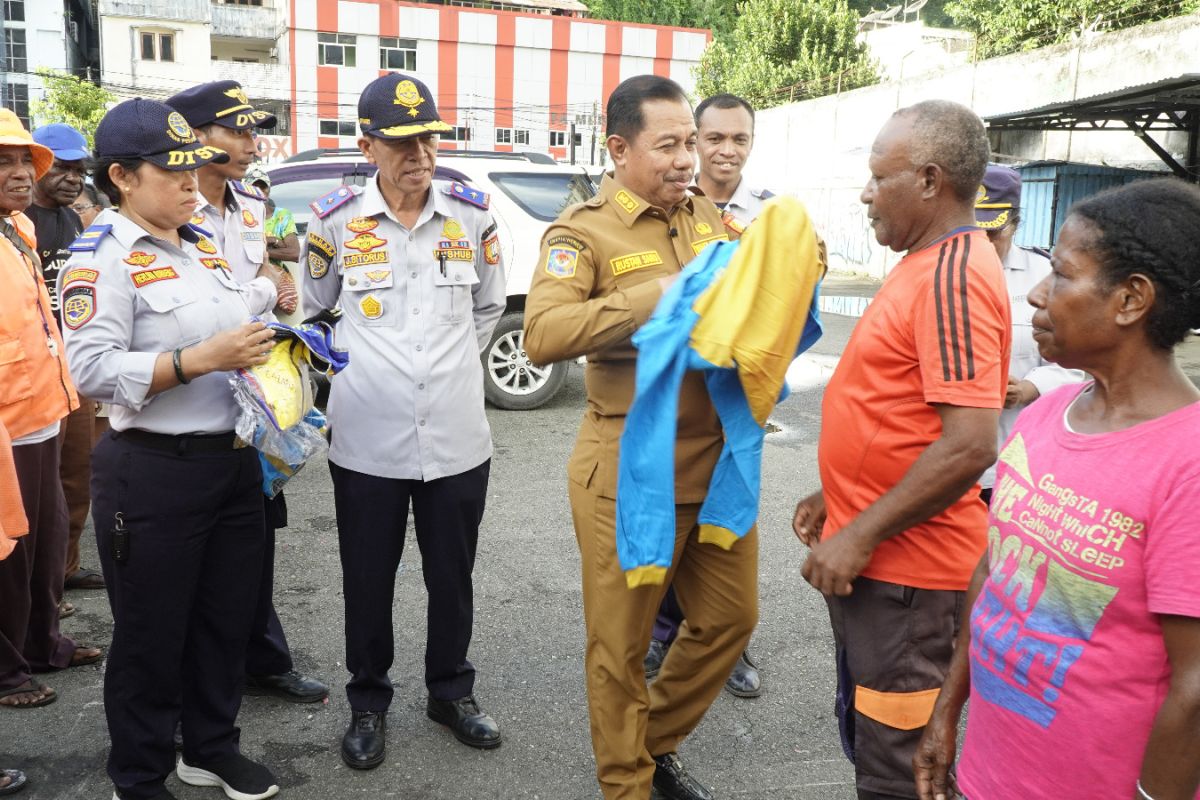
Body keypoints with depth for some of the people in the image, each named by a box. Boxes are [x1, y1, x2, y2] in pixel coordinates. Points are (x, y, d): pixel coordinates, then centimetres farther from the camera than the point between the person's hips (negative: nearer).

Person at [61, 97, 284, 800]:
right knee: (153, 635, 9)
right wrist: (203, 358, -27)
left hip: (233, 459, 7)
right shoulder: (103, 256, -11)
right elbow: (94, 369, -21)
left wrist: (273, 343, 6)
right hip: (154, 474, -7)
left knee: (228, 615, 18)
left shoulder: (205, 246, 12)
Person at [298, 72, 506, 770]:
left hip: (458, 439, 1)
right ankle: (369, 702, 33)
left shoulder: (472, 214, 1)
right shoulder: (338, 219, -3)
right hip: (367, 441, -1)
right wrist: (353, 368, 7)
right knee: (369, 580, 12)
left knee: (453, 576, 15)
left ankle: (452, 691, 36)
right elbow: (312, 309, 12)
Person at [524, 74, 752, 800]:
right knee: (622, 642, 9)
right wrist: (656, 297, -26)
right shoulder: (583, 231, -9)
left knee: (731, 616, 18)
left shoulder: (710, 218, 10)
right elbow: (543, 334, -23)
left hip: (717, 459, 7)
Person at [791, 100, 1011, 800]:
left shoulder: (955, 276, -21)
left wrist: (860, 535, -22)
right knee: (865, 726, 24)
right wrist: (835, 497, 16)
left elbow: (969, 445, -28)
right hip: (872, 555, 10)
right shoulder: (931, 263, 12)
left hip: (904, 567, -10)